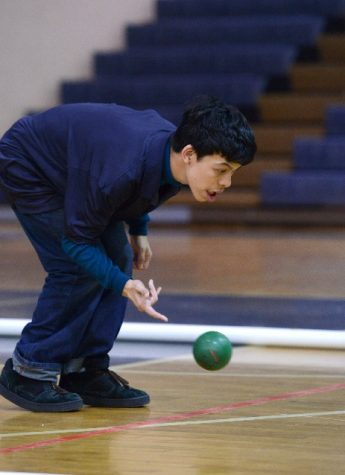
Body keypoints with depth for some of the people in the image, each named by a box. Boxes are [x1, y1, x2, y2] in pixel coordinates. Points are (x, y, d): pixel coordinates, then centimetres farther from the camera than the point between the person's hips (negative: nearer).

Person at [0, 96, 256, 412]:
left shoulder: (173, 146, -17)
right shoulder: (121, 171, -41)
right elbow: (76, 240, -29)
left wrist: (138, 230, 4)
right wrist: (124, 285, -39)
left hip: (73, 168, 8)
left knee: (118, 259, -2)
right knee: (79, 270, -17)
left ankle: (84, 372, 4)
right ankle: (28, 373, -6)